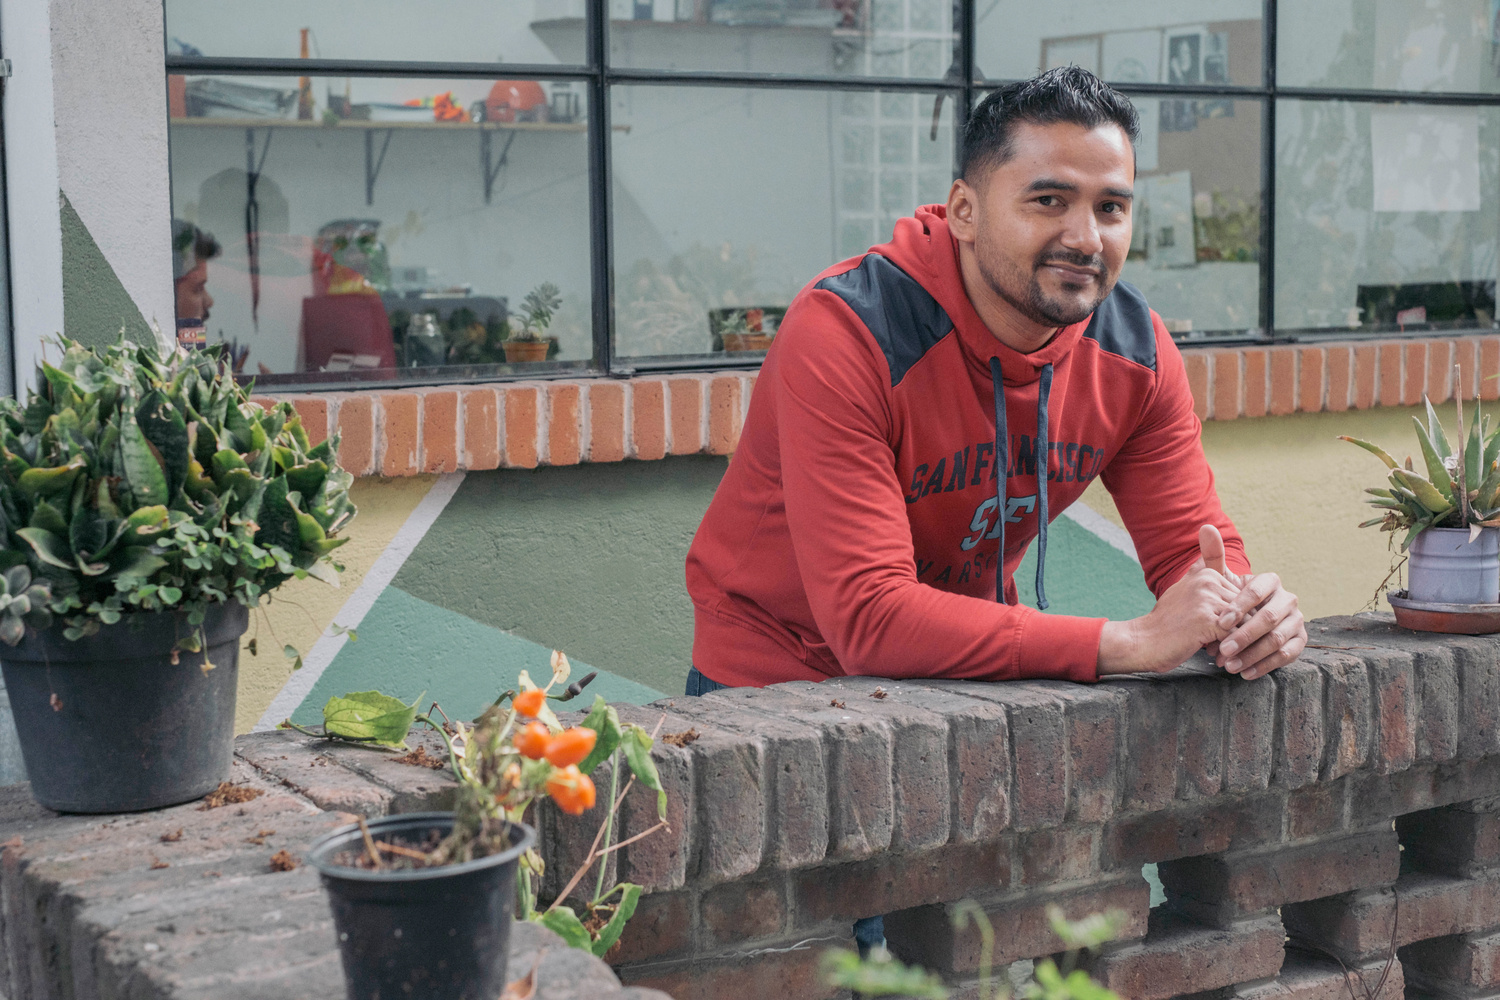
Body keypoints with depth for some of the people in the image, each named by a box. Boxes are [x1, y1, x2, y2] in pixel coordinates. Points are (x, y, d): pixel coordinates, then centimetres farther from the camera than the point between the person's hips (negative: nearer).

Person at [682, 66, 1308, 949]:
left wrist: (1253, 612, -31)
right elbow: (869, 619, -35)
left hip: (968, 670, 5)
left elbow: (1193, 544, -5)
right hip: (784, 678, -5)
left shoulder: (1134, 348, -9)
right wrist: (1130, 642, -39)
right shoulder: (844, 335, -28)